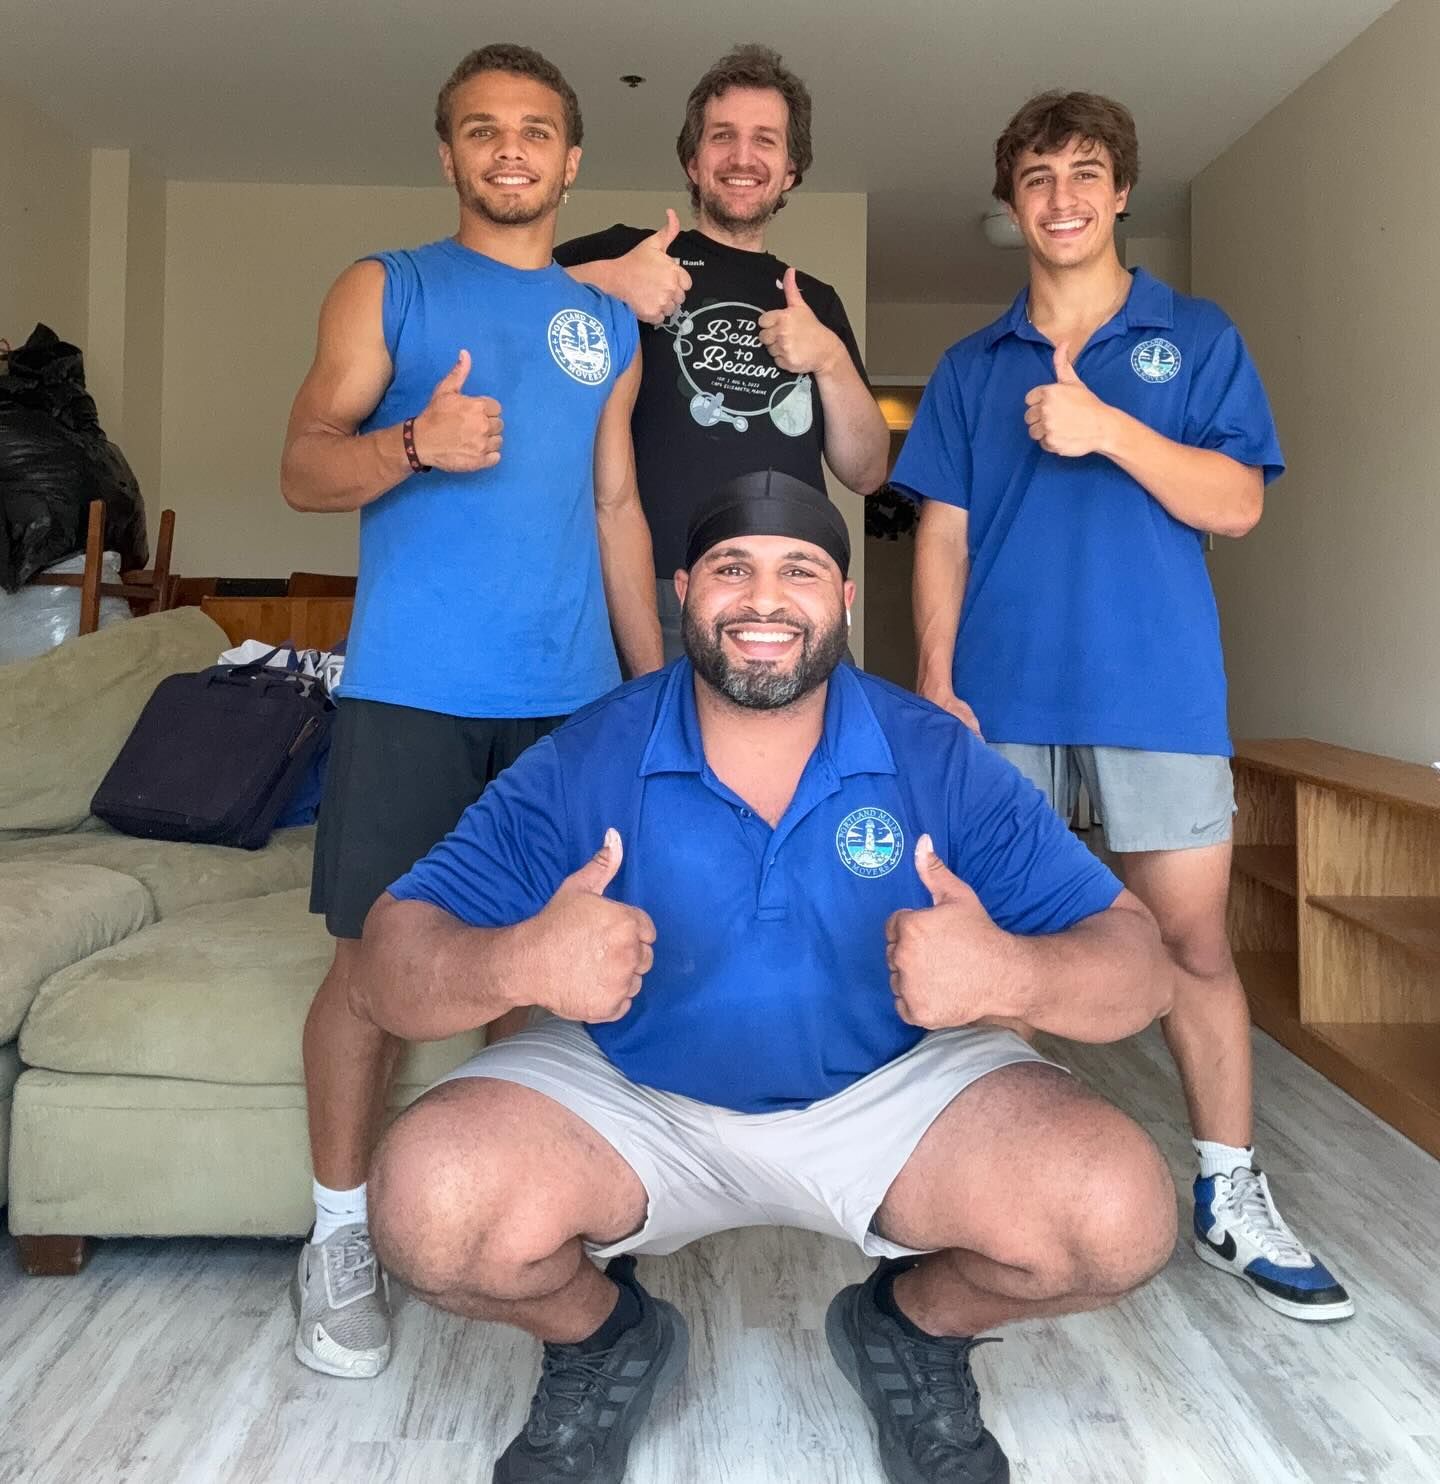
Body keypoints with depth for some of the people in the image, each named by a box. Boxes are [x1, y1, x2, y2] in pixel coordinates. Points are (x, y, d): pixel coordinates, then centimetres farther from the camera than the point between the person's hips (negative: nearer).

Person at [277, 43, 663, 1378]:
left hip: (572, 692, 3)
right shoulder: (385, 290, 9)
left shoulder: (609, 325, 18)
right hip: (412, 685, -3)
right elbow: (302, 468, 3)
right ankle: (340, 1235, 15)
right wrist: (415, 442, -18)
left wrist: (660, 678, 13)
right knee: (377, 952, -3)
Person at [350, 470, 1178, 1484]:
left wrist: (1010, 975, -38)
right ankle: (603, 1340, 11)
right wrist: (516, 965, -41)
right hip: (629, 1095, 0)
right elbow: (388, 967, -17)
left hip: (891, 1091, 1)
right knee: (431, 1207, -26)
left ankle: (914, 1327, 14)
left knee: (1123, 1218, -21)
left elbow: (1137, 960, -14)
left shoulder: (939, 761, -13)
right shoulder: (581, 765, -14)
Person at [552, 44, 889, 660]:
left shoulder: (815, 301, 19)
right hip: (653, 593, -3)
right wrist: (602, 281, -17)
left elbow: (866, 474, 13)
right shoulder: (629, 252, 7)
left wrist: (831, 360, -1)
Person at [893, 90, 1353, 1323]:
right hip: (1003, 693, 2)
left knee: (1195, 939, 2)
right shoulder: (970, 368, 13)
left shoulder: (1197, 339, 9)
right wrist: (935, 681, -2)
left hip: (1160, 688, -1)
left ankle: (1232, 1198, 17)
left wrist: (1105, 428, -14)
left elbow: (1236, 505, -2)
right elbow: (943, 535, 8)